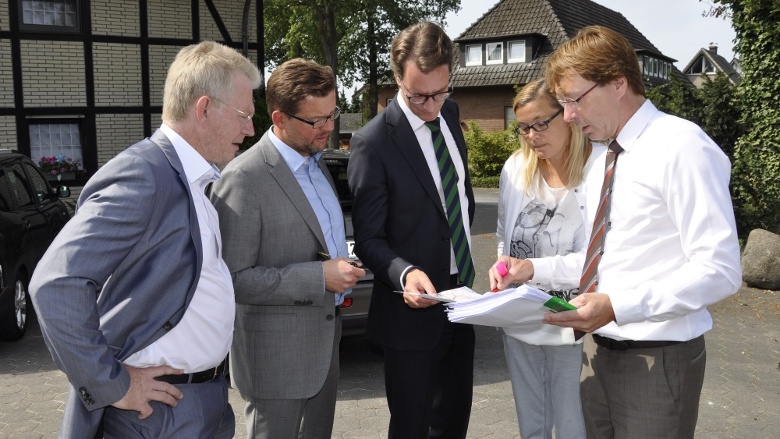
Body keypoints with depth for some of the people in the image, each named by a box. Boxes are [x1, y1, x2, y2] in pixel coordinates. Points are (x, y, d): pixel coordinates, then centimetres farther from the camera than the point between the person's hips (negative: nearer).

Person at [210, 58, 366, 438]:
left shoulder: (316, 164, 8)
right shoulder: (244, 178, -20)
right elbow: (234, 278, -21)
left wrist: (341, 272, 5)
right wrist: (319, 277, -23)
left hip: (325, 339, 8)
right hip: (277, 352, -8)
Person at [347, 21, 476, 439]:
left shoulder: (450, 113, 3)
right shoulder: (373, 142, -18)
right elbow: (368, 239, -15)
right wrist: (404, 274, -32)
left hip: (461, 292, 7)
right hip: (413, 309, -6)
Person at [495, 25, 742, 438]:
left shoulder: (680, 146, -15)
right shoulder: (603, 158, 11)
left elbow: (719, 270, -20)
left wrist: (617, 306, -28)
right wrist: (533, 268, 1)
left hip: (658, 358, -7)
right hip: (600, 350, 7)